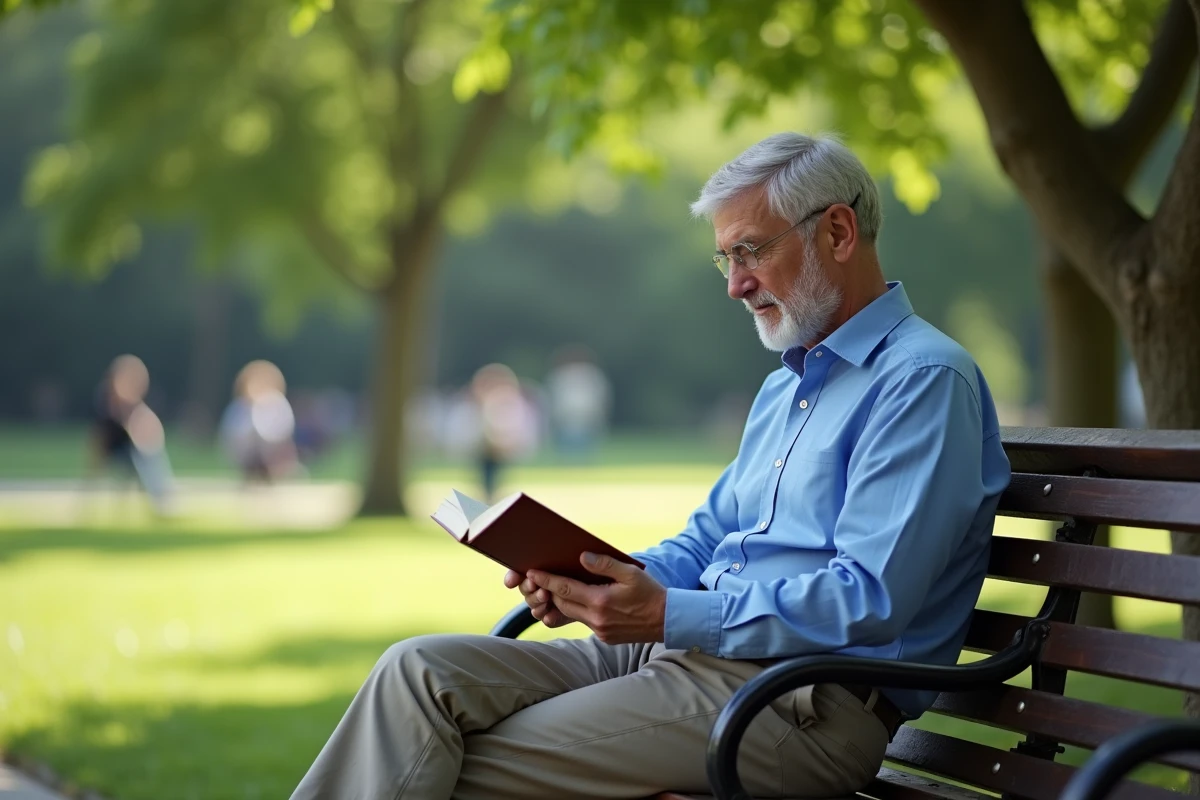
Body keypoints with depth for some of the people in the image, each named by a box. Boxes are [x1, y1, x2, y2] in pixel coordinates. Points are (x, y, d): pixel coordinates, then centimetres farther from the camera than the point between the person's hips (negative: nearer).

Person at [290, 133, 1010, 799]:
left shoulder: (924, 380, -8)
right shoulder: (785, 387, 24)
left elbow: (869, 601, -19)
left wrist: (671, 615, -21)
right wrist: (612, 580, 3)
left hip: (805, 703, -9)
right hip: (686, 653, 9)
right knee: (421, 672, -9)